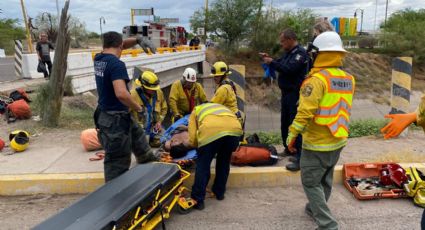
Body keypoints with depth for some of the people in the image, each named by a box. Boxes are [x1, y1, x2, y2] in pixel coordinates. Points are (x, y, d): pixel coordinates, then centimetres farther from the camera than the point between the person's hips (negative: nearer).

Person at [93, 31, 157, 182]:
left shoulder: (98, 59, 2)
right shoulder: (116, 64, -23)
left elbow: (118, 45, 19)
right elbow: (121, 93, -36)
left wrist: (137, 40, 4)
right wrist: (138, 108, -19)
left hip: (106, 114, 10)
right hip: (115, 119, -10)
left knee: (138, 136, 31)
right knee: (117, 163, 5)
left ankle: (149, 164, 53)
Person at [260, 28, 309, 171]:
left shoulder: (300, 53, -15)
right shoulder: (289, 52, 14)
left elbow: (288, 69, -27)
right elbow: (281, 64, 21)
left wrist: (271, 62, -18)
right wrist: (269, 59, 5)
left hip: (296, 95, -10)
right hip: (286, 93, 10)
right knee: (285, 123, 17)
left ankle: (300, 158, -7)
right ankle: (288, 149, 34)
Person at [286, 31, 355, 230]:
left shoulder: (317, 79, -20)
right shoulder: (348, 79, 3)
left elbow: (305, 112, -23)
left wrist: (292, 135, -16)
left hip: (317, 143, -8)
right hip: (338, 140, 8)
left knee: (311, 182, 5)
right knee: (325, 179, 22)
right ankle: (315, 208, 41)